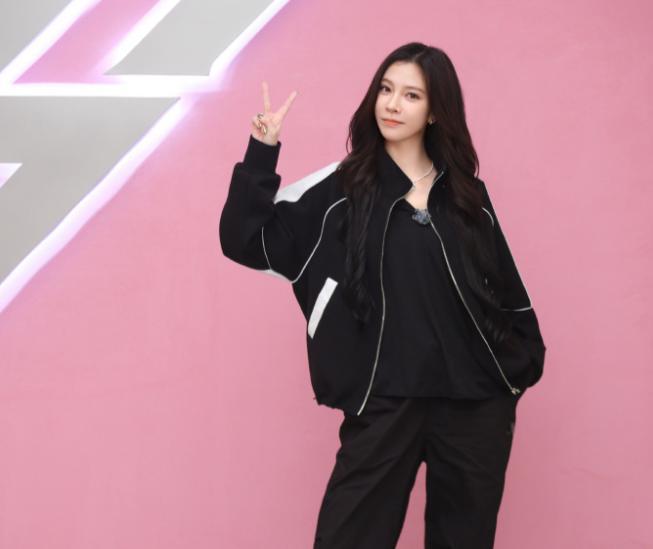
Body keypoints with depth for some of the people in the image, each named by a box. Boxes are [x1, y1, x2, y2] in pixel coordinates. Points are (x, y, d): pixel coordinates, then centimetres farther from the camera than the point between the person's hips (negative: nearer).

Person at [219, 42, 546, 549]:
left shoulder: (467, 194, 7)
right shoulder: (344, 192, 1)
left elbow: (505, 286, 13)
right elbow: (247, 241, -5)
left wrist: (525, 365, 11)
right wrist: (262, 153, -13)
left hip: (475, 401, 2)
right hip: (384, 402, -2)